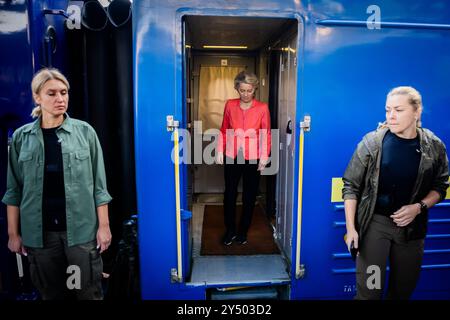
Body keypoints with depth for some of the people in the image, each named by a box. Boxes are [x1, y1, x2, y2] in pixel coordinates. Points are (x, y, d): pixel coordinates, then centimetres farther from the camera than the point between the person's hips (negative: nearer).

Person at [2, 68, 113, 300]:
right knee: (50, 294, 14)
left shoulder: (84, 131, -2)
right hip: (39, 232, 2)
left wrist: (104, 225, -4)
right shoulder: (21, 137, 3)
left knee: (89, 292, 5)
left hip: (81, 228, -1)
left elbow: (98, 183, -2)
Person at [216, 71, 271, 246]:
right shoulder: (230, 105, 2)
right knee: (229, 194, 7)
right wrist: (220, 150, -3)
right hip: (232, 157, 1)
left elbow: (266, 135, -2)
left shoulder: (262, 108, -4)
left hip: (253, 159, -1)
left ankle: (243, 231, 29)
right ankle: (230, 230, 26)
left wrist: (264, 157, -11)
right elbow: (223, 131, 7)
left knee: (249, 197, 10)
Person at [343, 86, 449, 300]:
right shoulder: (372, 142, -10)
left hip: (412, 226, 3)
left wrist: (419, 206, -11)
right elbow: (351, 186, -7)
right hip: (374, 223, -3)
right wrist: (350, 228, -11)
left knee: (403, 290, 18)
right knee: (368, 291, -2)